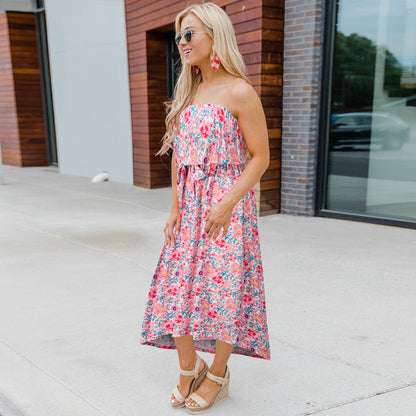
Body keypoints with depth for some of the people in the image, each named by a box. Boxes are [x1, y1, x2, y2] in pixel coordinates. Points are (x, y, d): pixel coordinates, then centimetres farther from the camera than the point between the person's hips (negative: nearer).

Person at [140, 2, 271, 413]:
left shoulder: (239, 92, -8)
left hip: (229, 204, -6)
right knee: (178, 283, 5)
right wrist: (175, 206, 4)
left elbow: (260, 157, -9)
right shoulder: (188, 93, 12)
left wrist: (226, 205, -17)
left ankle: (217, 375, 21)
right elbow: (178, 154, 13)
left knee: (222, 287, 2)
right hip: (189, 206, 6)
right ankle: (188, 368, 24)